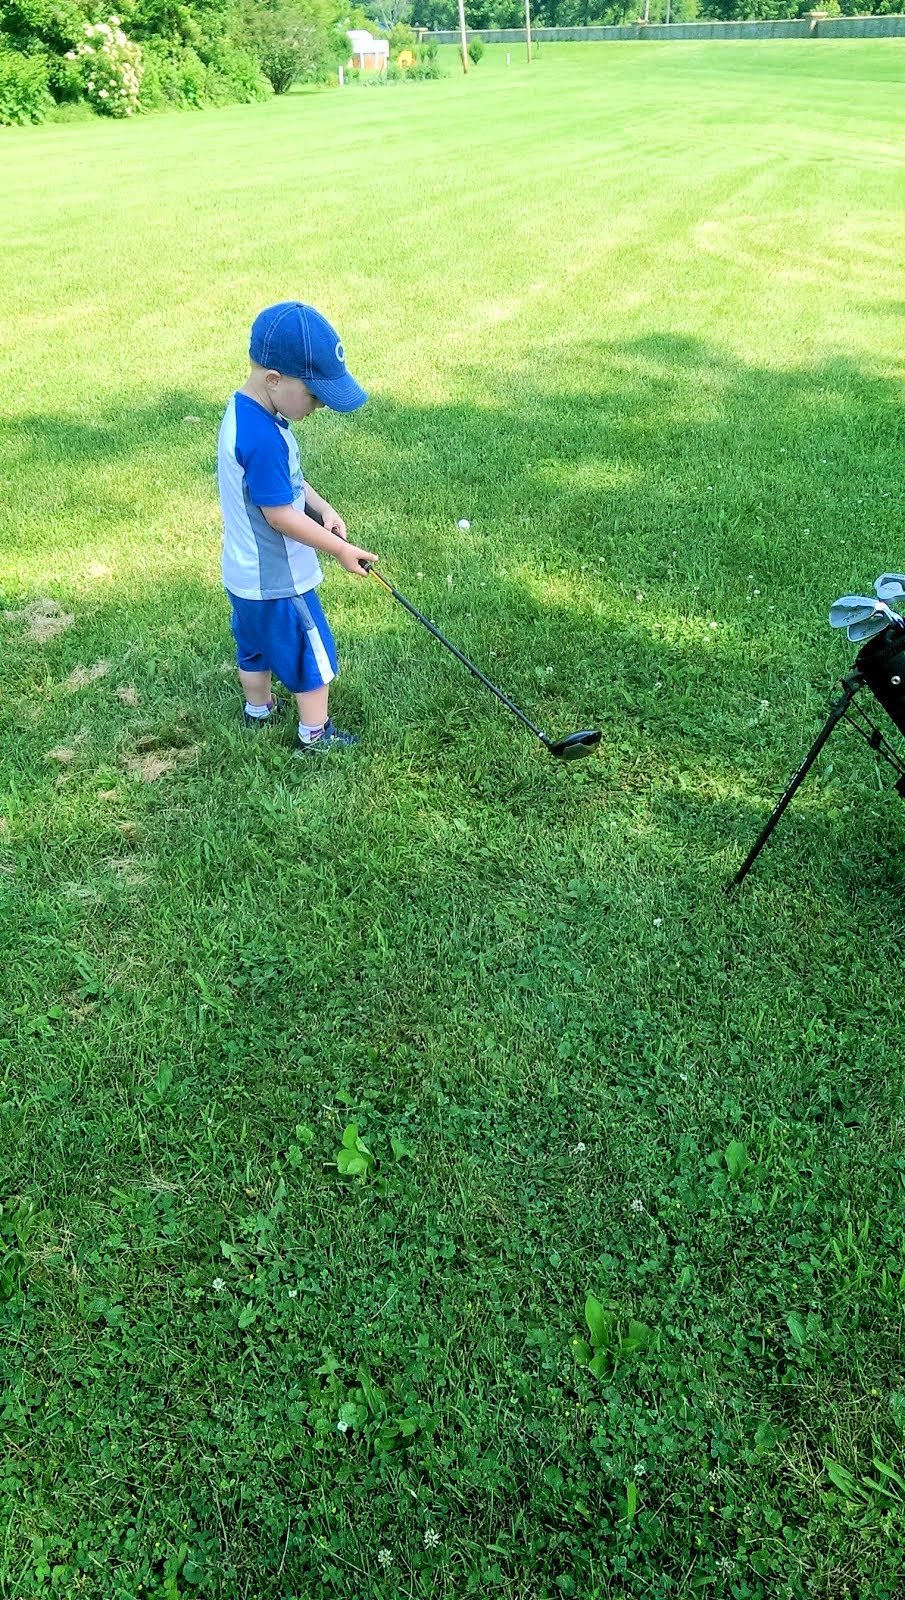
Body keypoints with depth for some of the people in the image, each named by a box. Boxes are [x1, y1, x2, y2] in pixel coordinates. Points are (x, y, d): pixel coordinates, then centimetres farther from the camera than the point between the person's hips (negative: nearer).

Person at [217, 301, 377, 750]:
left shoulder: (244, 408, 0)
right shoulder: (263, 438, -32)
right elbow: (280, 515, -26)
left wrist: (322, 507, -1)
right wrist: (340, 549, -16)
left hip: (245, 572, 9)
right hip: (278, 580, -9)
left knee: (256, 644, 27)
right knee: (313, 655, 9)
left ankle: (258, 708, 47)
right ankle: (314, 734, 25)